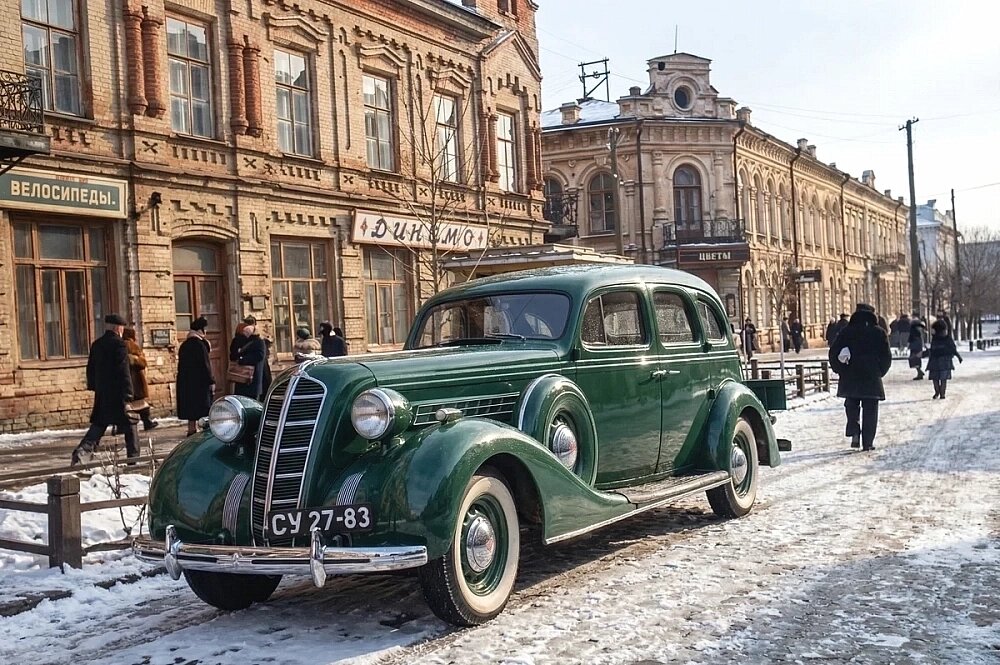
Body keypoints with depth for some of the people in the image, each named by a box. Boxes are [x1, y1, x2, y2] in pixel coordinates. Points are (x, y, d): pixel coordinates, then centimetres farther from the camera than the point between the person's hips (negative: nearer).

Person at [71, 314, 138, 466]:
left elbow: (91, 368, 17)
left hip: (101, 394, 7)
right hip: (117, 394, -7)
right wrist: (128, 395, -16)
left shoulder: (96, 344, 11)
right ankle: (134, 457, 10)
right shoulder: (119, 344, -12)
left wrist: (93, 387, 26)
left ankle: (82, 451, -6)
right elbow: (123, 371, -17)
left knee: (98, 425, 11)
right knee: (129, 425, 5)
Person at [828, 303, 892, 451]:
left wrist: (840, 370, 9)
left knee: (852, 406, 17)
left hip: (850, 377, 1)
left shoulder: (847, 332, 0)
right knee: (870, 410, 5)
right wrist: (879, 372, 15)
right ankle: (867, 442, 3)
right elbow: (886, 357, 2)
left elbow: (834, 352, -2)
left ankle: (854, 433, -2)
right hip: (872, 378, -1)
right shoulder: (879, 333, 0)